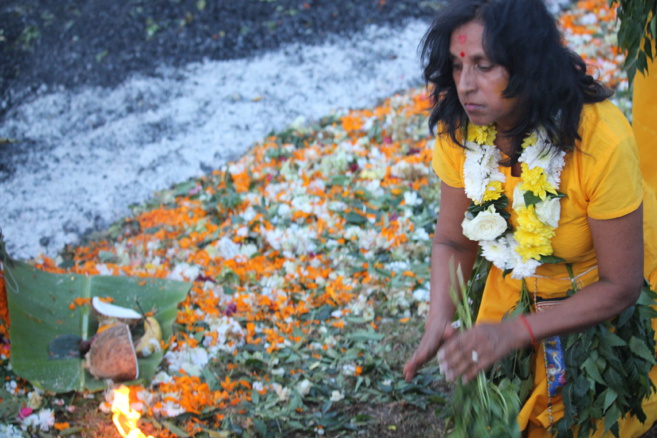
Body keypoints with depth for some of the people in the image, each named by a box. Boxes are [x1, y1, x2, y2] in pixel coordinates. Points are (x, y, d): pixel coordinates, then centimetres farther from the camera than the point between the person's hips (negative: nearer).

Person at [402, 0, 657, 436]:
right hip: (519, 288, 4)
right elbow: (453, 241, -10)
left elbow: (619, 288, -28)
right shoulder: (458, 129, -23)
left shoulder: (601, 140, -37)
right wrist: (439, 322, -29)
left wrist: (513, 333, -36)